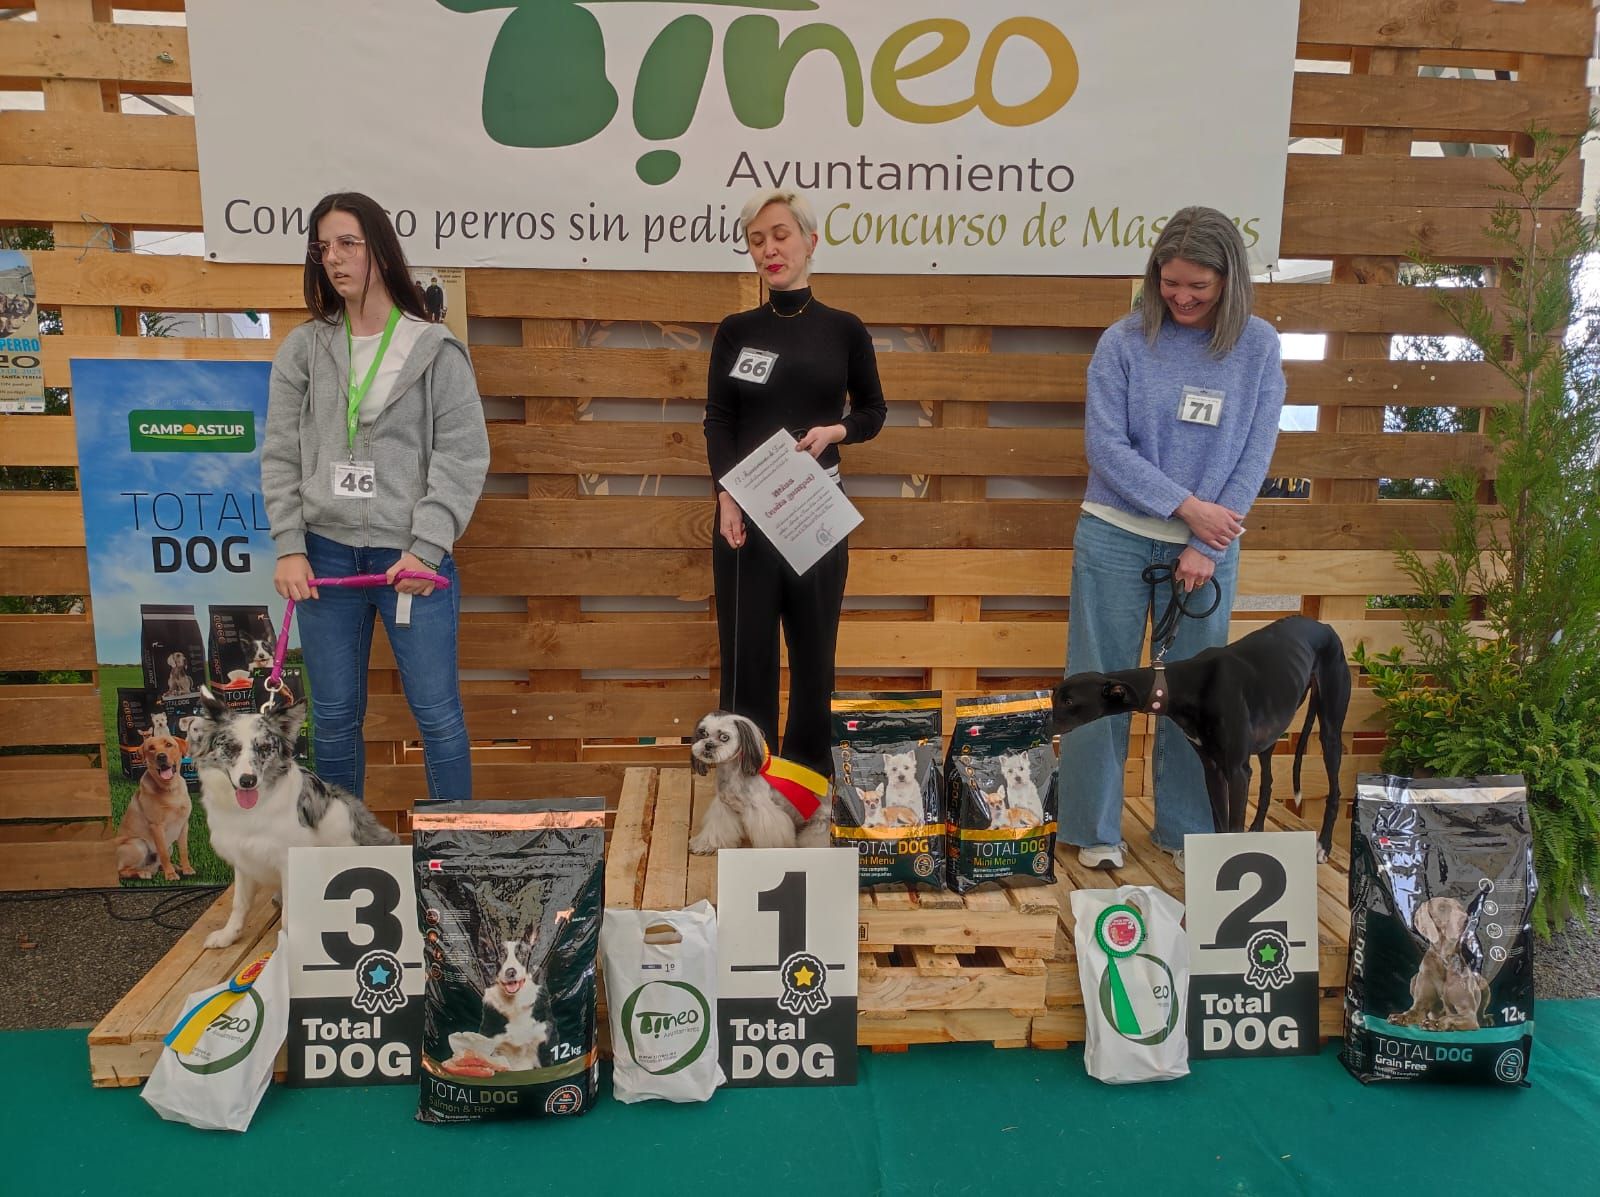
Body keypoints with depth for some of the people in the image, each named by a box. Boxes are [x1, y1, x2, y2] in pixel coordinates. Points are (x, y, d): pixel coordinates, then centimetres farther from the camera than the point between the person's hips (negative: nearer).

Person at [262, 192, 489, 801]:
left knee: (437, 713, 3)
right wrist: (289, 548, -2)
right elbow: (280, 456, 8)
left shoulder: (435, 349, -1)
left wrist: (425, 548, -13)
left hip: (412, 556, -3)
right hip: (325, 555, 3)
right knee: (334, 716, 12)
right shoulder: (303, 349, 8)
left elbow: (463, 455, -5)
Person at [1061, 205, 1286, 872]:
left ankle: (1188, 829, 28)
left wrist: (1206, 548, -8)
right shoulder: (1125, 342, -4)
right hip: (1117, 537, -1)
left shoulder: (1258, 346, 1)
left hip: (1208, 546, 1)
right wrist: (1187, 506, -14)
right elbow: (1106, 445, -9)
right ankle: (1095, 829, 20)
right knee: (1102, 682, 5)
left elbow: (1254, 455, -1)